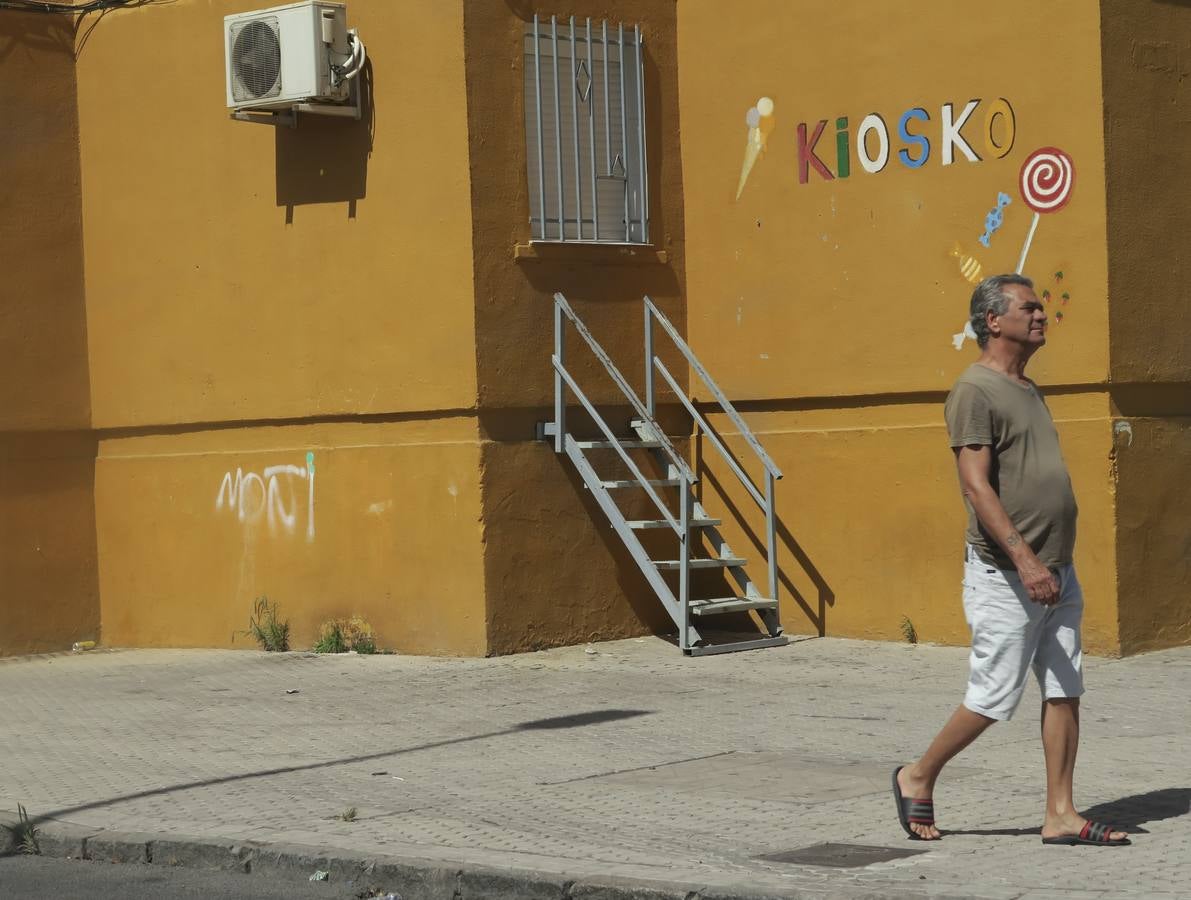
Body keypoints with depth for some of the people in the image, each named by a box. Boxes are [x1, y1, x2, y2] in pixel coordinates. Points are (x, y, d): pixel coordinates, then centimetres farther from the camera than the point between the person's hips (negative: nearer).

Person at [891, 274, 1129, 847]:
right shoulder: (975, 391, -12)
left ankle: (1061, 816, 8)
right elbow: (977, 485, -21)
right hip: (1005, 577, -8)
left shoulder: (1028, 390, 17)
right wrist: (1023, 558, -28)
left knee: (1064, 691, 4)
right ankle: (918, 779, 16)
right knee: (994, 697, -3)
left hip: (1056, 573, 9)